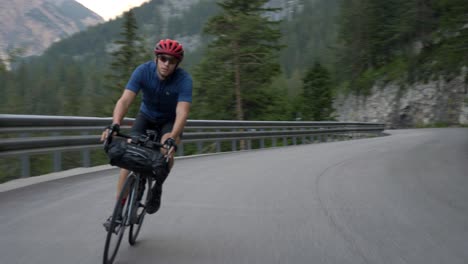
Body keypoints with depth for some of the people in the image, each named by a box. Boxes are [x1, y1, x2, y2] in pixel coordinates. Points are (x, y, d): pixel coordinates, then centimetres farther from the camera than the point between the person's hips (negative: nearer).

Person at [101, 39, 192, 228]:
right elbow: (125, 100, -34)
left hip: (170, 121, -1)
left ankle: (157, 187, 0)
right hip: (146, 116, 2)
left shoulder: (184, 79, -30)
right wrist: (115, 125, -52)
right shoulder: (143, 71, -26)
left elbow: (182, 112, -40)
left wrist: (172, 139, -56)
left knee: (166, 153, -30)